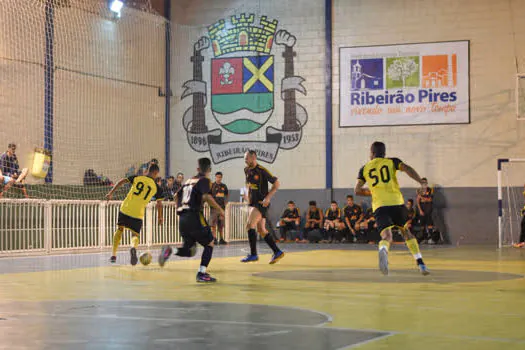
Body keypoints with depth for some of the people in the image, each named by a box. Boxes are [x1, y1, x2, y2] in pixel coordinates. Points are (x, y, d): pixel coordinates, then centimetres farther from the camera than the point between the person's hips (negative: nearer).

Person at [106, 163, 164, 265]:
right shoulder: (156, 187, 4)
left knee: (119, 229, 23)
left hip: (125, 209, 2)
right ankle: (133, 247, -30)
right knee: (135, 235, 8)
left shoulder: (137, 178, 8)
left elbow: (122, 181, 2)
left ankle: (114, 255, 22)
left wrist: (111, 193, 5)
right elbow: (159, 204, 7)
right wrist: (160, 218, 21)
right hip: (138, 214, -2)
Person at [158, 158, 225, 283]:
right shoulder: (204, 180, -1)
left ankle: (170, 251, -15)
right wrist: (220, 210, -10)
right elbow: (206, 196, -17)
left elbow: (177, 195, 24)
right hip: (194, 216, -7)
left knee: (188, 250, 14)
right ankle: (202, 273, 0)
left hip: (182, 218, 7)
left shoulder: (189, 180, 20)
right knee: (209, 243, 9)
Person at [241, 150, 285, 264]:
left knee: (250, 225, -17)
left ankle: (253, 254, -13)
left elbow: (277, 183, -12)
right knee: (261, 230, 7)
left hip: (262, 203, -8)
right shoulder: (247, 170, 8)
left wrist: (268, 198, -17)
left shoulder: (262, 171, -14)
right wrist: (248, 196, 14)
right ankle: (277, 252, 13)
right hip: (253, 202, 8)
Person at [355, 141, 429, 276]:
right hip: (396, 202, 0)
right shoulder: (392, 161, 13)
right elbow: (407, 169, -6)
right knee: (407, 232, 20)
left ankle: (383, 251, -49)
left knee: (386, 237, -10)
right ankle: (421, 264, 13)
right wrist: (421, 182, -10)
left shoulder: (365, 168, 17)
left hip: (379, 206, 0)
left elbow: (357, 190, 12)